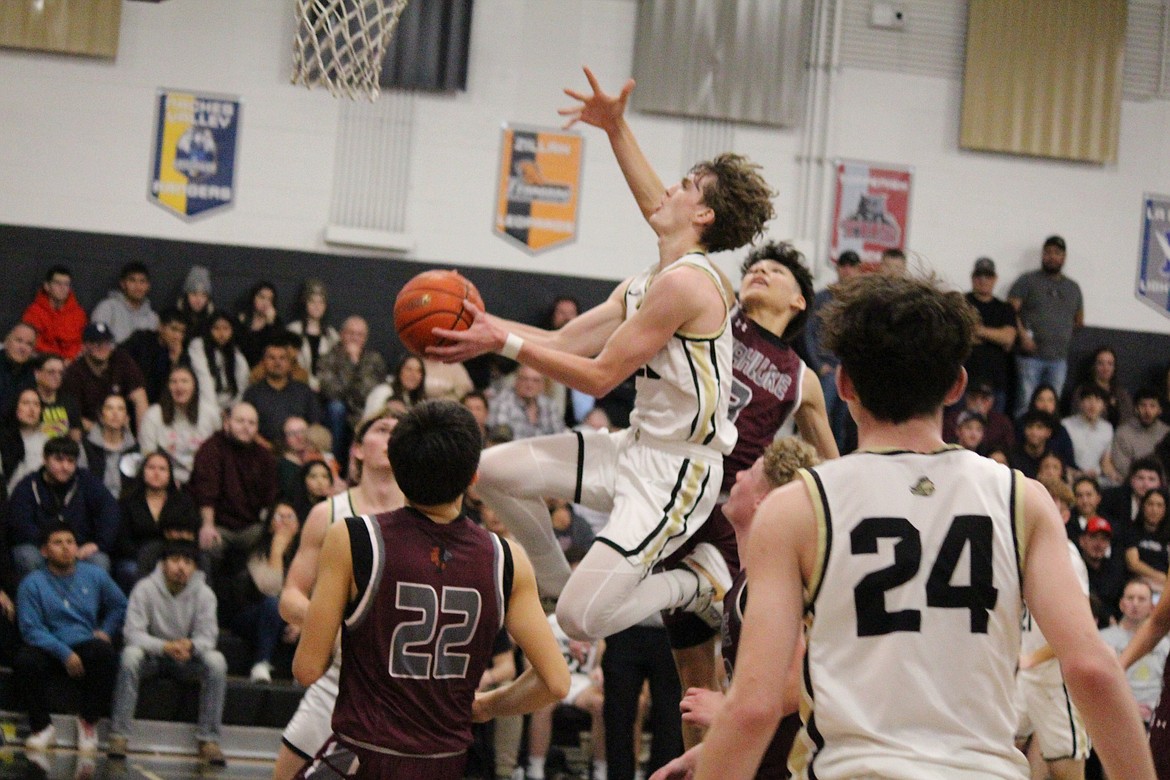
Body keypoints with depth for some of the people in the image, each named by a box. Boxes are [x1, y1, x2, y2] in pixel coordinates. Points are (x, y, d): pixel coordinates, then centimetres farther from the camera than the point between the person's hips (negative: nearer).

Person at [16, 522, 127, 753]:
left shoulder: (94, 576, 9)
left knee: (106, 653, -33)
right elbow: (31, 629, -8)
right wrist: (64, 653, -18)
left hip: (86, 645, 2)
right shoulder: (32, 584, -1)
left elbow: (119, 606, 23)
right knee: (25, 662, -35)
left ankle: (89, 722, -14)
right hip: (48, 647, -1)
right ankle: (42, 727, -12)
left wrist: (105, 631, 5)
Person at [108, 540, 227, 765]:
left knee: (216, 661, -27)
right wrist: (165, 647, -35)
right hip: (152, 657, -2)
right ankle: (119, 736, -31)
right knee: (130, 655, -34)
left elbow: (207, 637, -8)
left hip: (187, 660, 2)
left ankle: (208, 739, -22)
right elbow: (133, 632, -18)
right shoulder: (145, 589, -12)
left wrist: (190, 645, -34)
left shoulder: (204, 594, -6)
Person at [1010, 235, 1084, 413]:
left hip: (1059, 358, 4)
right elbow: (1011, 311, -4)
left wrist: (1063, 332, 10)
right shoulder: (1028, 281, 4)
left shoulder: (1073, 288, 18)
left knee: (1053, 406, 1)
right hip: (1030, 356, -4)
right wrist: (1022, 334, -16)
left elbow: (1079, 321, 26)